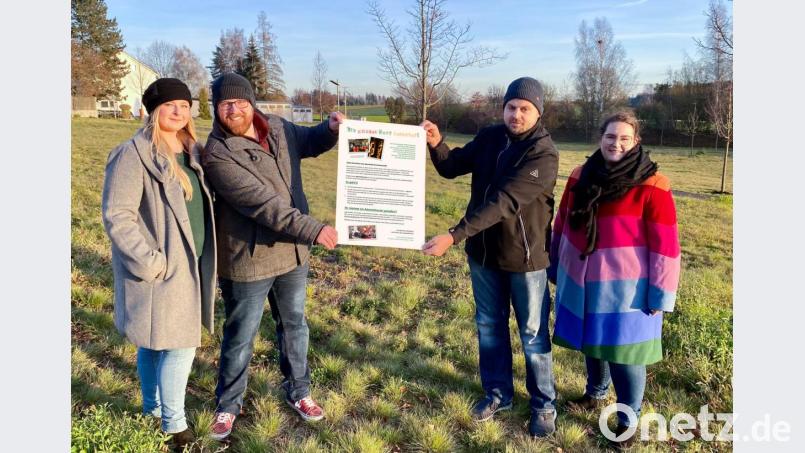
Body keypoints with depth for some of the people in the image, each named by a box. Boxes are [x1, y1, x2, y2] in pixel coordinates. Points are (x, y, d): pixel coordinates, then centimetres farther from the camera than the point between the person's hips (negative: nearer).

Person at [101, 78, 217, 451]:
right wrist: (149, 262, -20)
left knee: (157, 342, 19)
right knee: (178, 345, -2)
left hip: (189, 263, 7)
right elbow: (116, 215, -18)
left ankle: (153, 409, 35)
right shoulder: (134, 154, -15)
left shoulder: (190, 151, 9)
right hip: (161, 268, -7)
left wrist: (204, 256, 13)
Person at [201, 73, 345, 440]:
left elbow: (309, 142, 21)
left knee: (294, 325, 20)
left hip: (292, 253, 6)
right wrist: (312, 230, -32)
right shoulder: (218, 155, -19)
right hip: (248, 260, -6)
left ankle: (298, 391, 41)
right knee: (240, 337, 11)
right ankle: (228, 404, 35)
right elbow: (262, 203, -28)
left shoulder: (278, 128, 1)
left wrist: (330, 128, -2)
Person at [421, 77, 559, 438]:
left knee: (533, 334, 9)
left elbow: (504, 202, -30)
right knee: (489, 326, 17)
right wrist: (436, 143, -15)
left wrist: (454, 236, -36)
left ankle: (544, 405, 29)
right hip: (483, 251, 5)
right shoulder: (489, 138, -1)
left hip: (525, 256, -5)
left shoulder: (544, 154, -21)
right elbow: (451, 167, 7)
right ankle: (498, 393, 37)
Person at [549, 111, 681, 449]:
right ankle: (595, 394, 44)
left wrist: (659, 296, -12)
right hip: (582, 283, 5)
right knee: (592, 342, 20)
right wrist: (556, 268, 14)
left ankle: (628, 420, 23)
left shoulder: (651, 186, -13)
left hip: (624, 289, -5)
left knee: (624, 352, 3)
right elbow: (562, 223, 10)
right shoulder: (580, 176, 2)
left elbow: (665, 245, -12)